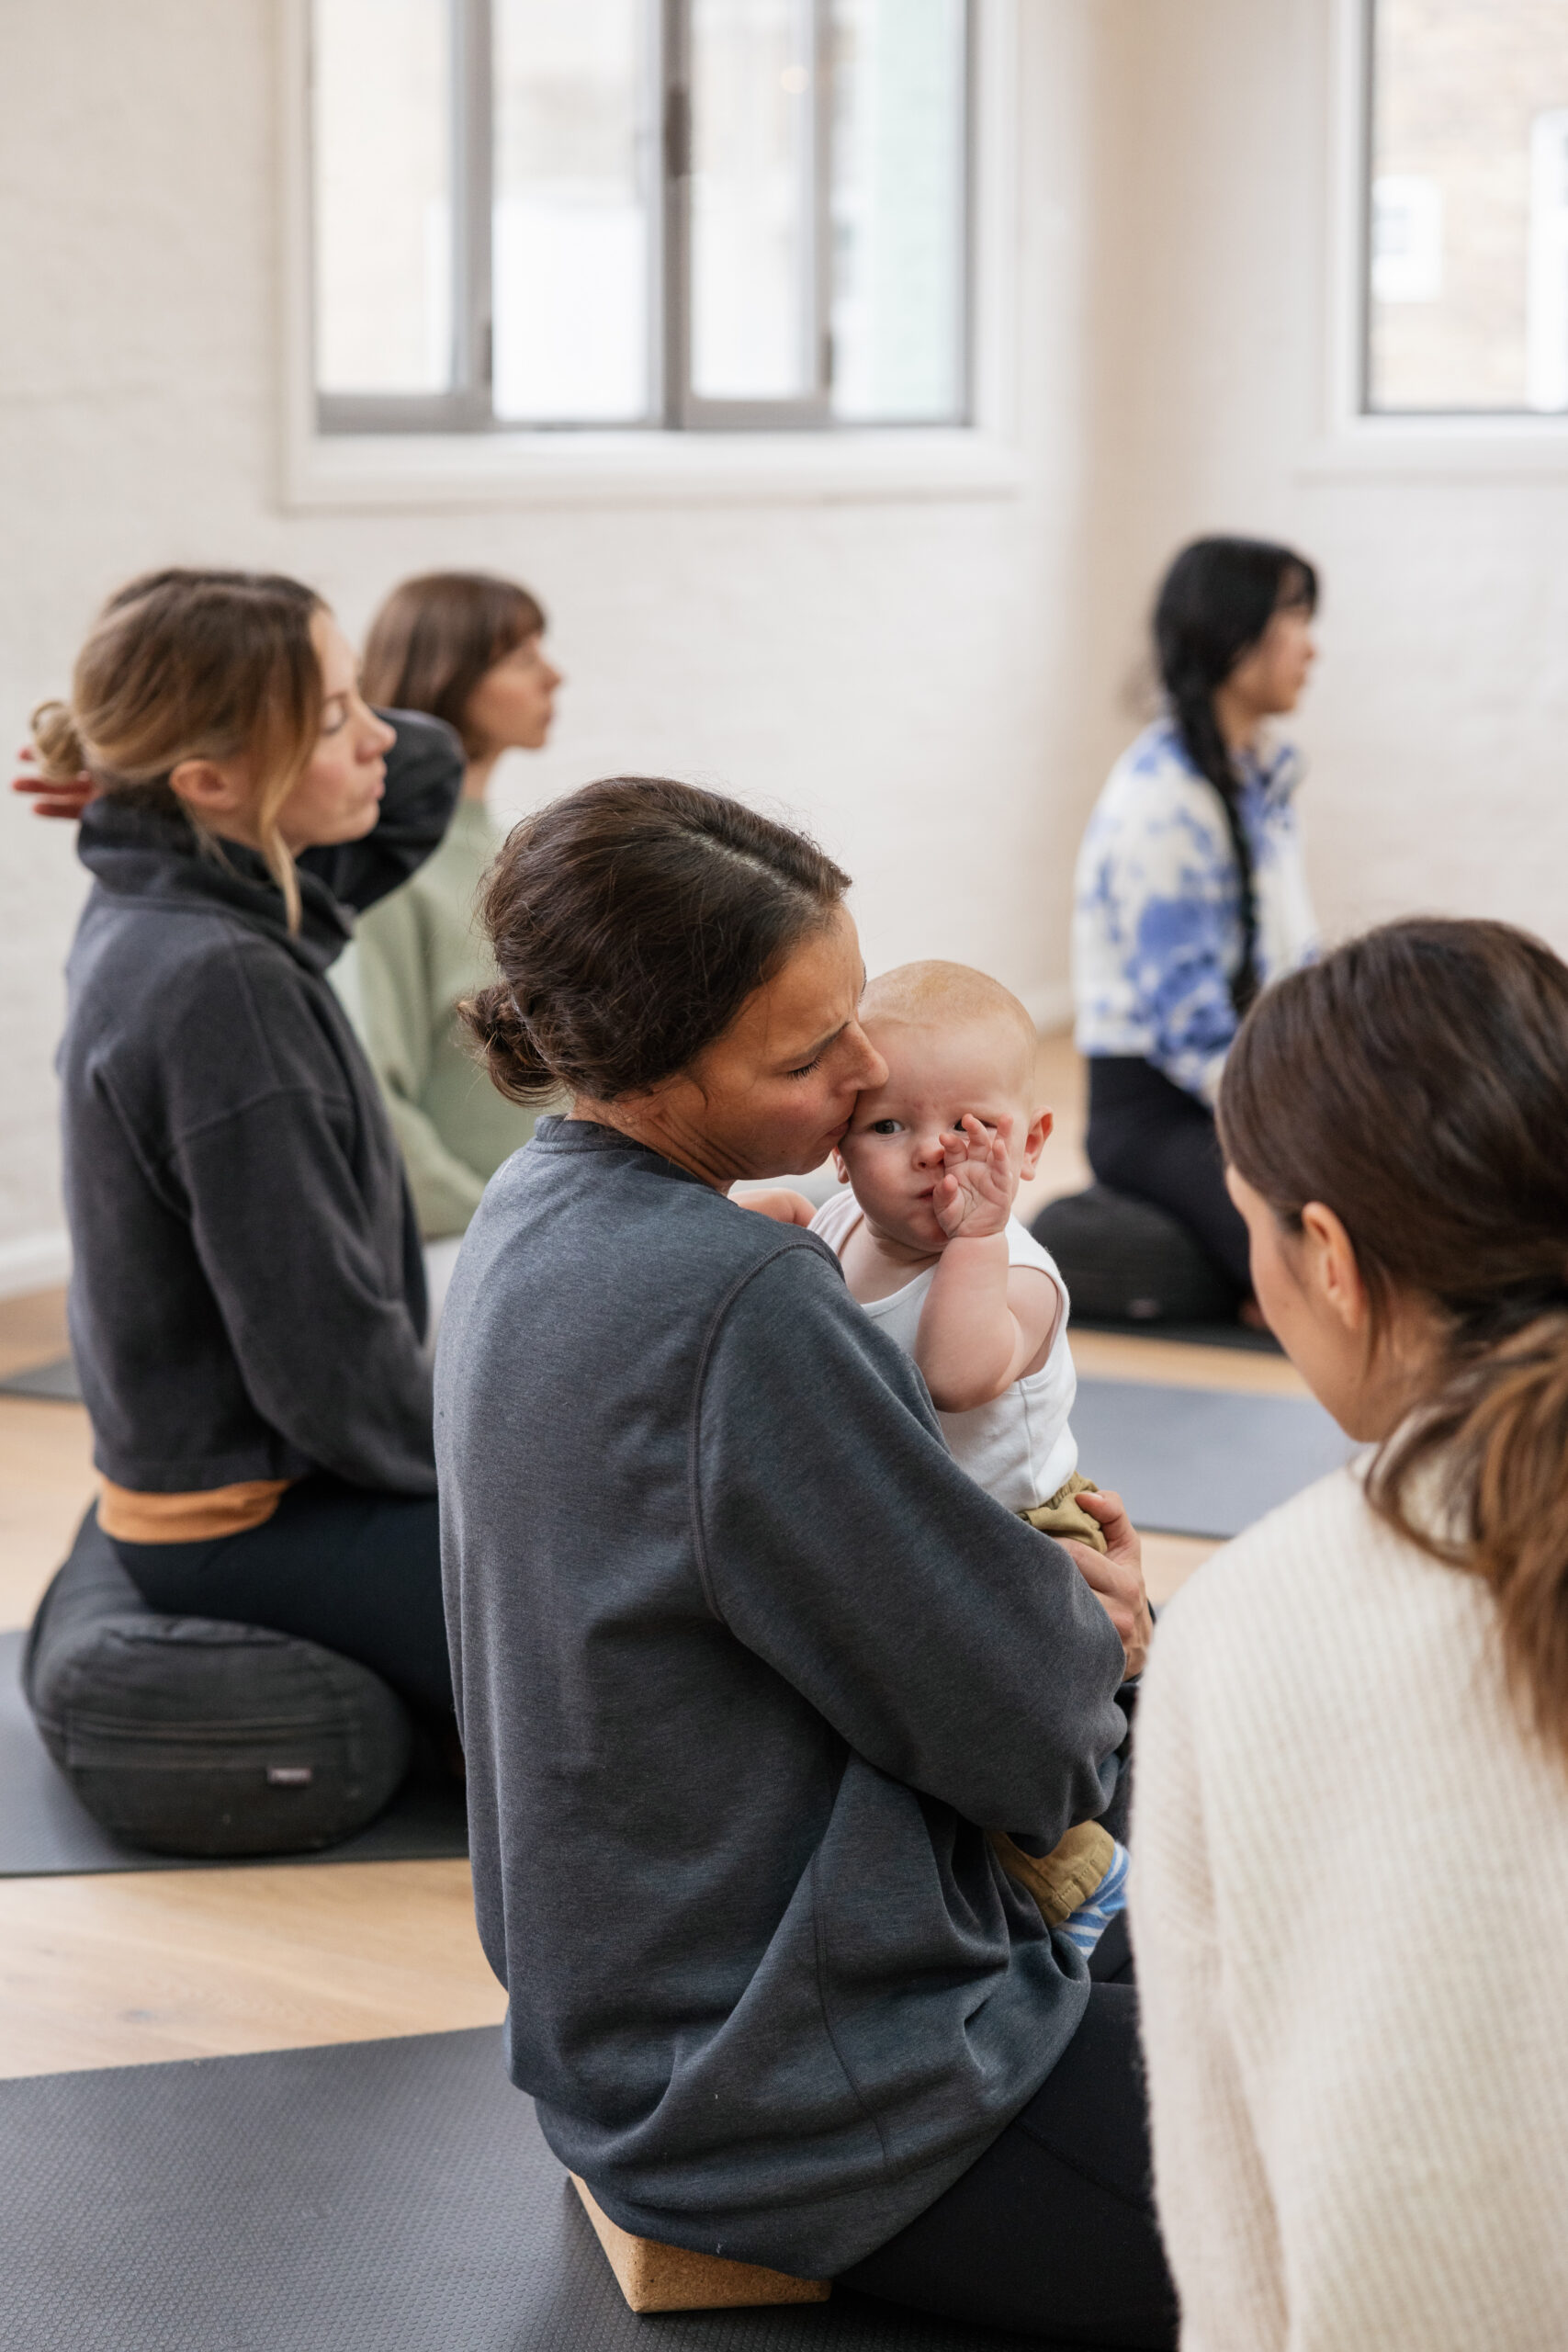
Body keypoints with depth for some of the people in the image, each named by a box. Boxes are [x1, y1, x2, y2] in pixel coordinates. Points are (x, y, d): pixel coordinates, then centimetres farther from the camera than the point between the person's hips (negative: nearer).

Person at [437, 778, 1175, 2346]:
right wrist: (1100, 1629, 3)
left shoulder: (535, 1220, 3)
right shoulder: (735, 1304, -27)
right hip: (802, 2101, -10)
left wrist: (1042, 1590, -3)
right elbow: (1015, 1720, -19)